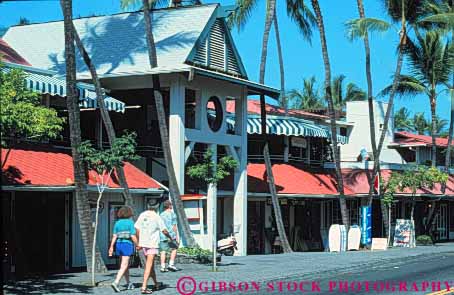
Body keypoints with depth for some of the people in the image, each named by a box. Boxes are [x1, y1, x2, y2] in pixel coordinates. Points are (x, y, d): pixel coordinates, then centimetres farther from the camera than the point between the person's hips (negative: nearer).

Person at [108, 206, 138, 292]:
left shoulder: (117, 223, 7)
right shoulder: (130, 222, -7)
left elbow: (114, 236, 2)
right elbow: (133, 237, -11)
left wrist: (111, 247, 4)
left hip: (119, 244, 6)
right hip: (127, 244, -6)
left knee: (126, 264, 19)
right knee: (124, 266, -7)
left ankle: (128, 283, 28)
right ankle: (116, 283, -23)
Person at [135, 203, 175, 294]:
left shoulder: (142, 215, 6)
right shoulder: (156, 217, -6)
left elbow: (137, 229, 6)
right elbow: (164, 231, -8)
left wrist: (139, 242, 15)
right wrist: (170, 237, 10)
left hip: (143, 242, 5)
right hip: (153, 243, -5)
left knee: (150, 263, 19)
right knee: (149, 265, -6)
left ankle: (156, 283, 32)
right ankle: (144, 287, -13)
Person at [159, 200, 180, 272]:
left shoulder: (161, 215, 12)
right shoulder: (172, 214, -3)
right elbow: (174, 226, -7)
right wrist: (176, 236, -3)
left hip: (162, 235, 5)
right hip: (170, 235, -5)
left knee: (163, 251, 5)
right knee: (174, 249, 9)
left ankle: (163, 267, 3)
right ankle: (171, 264, -1)